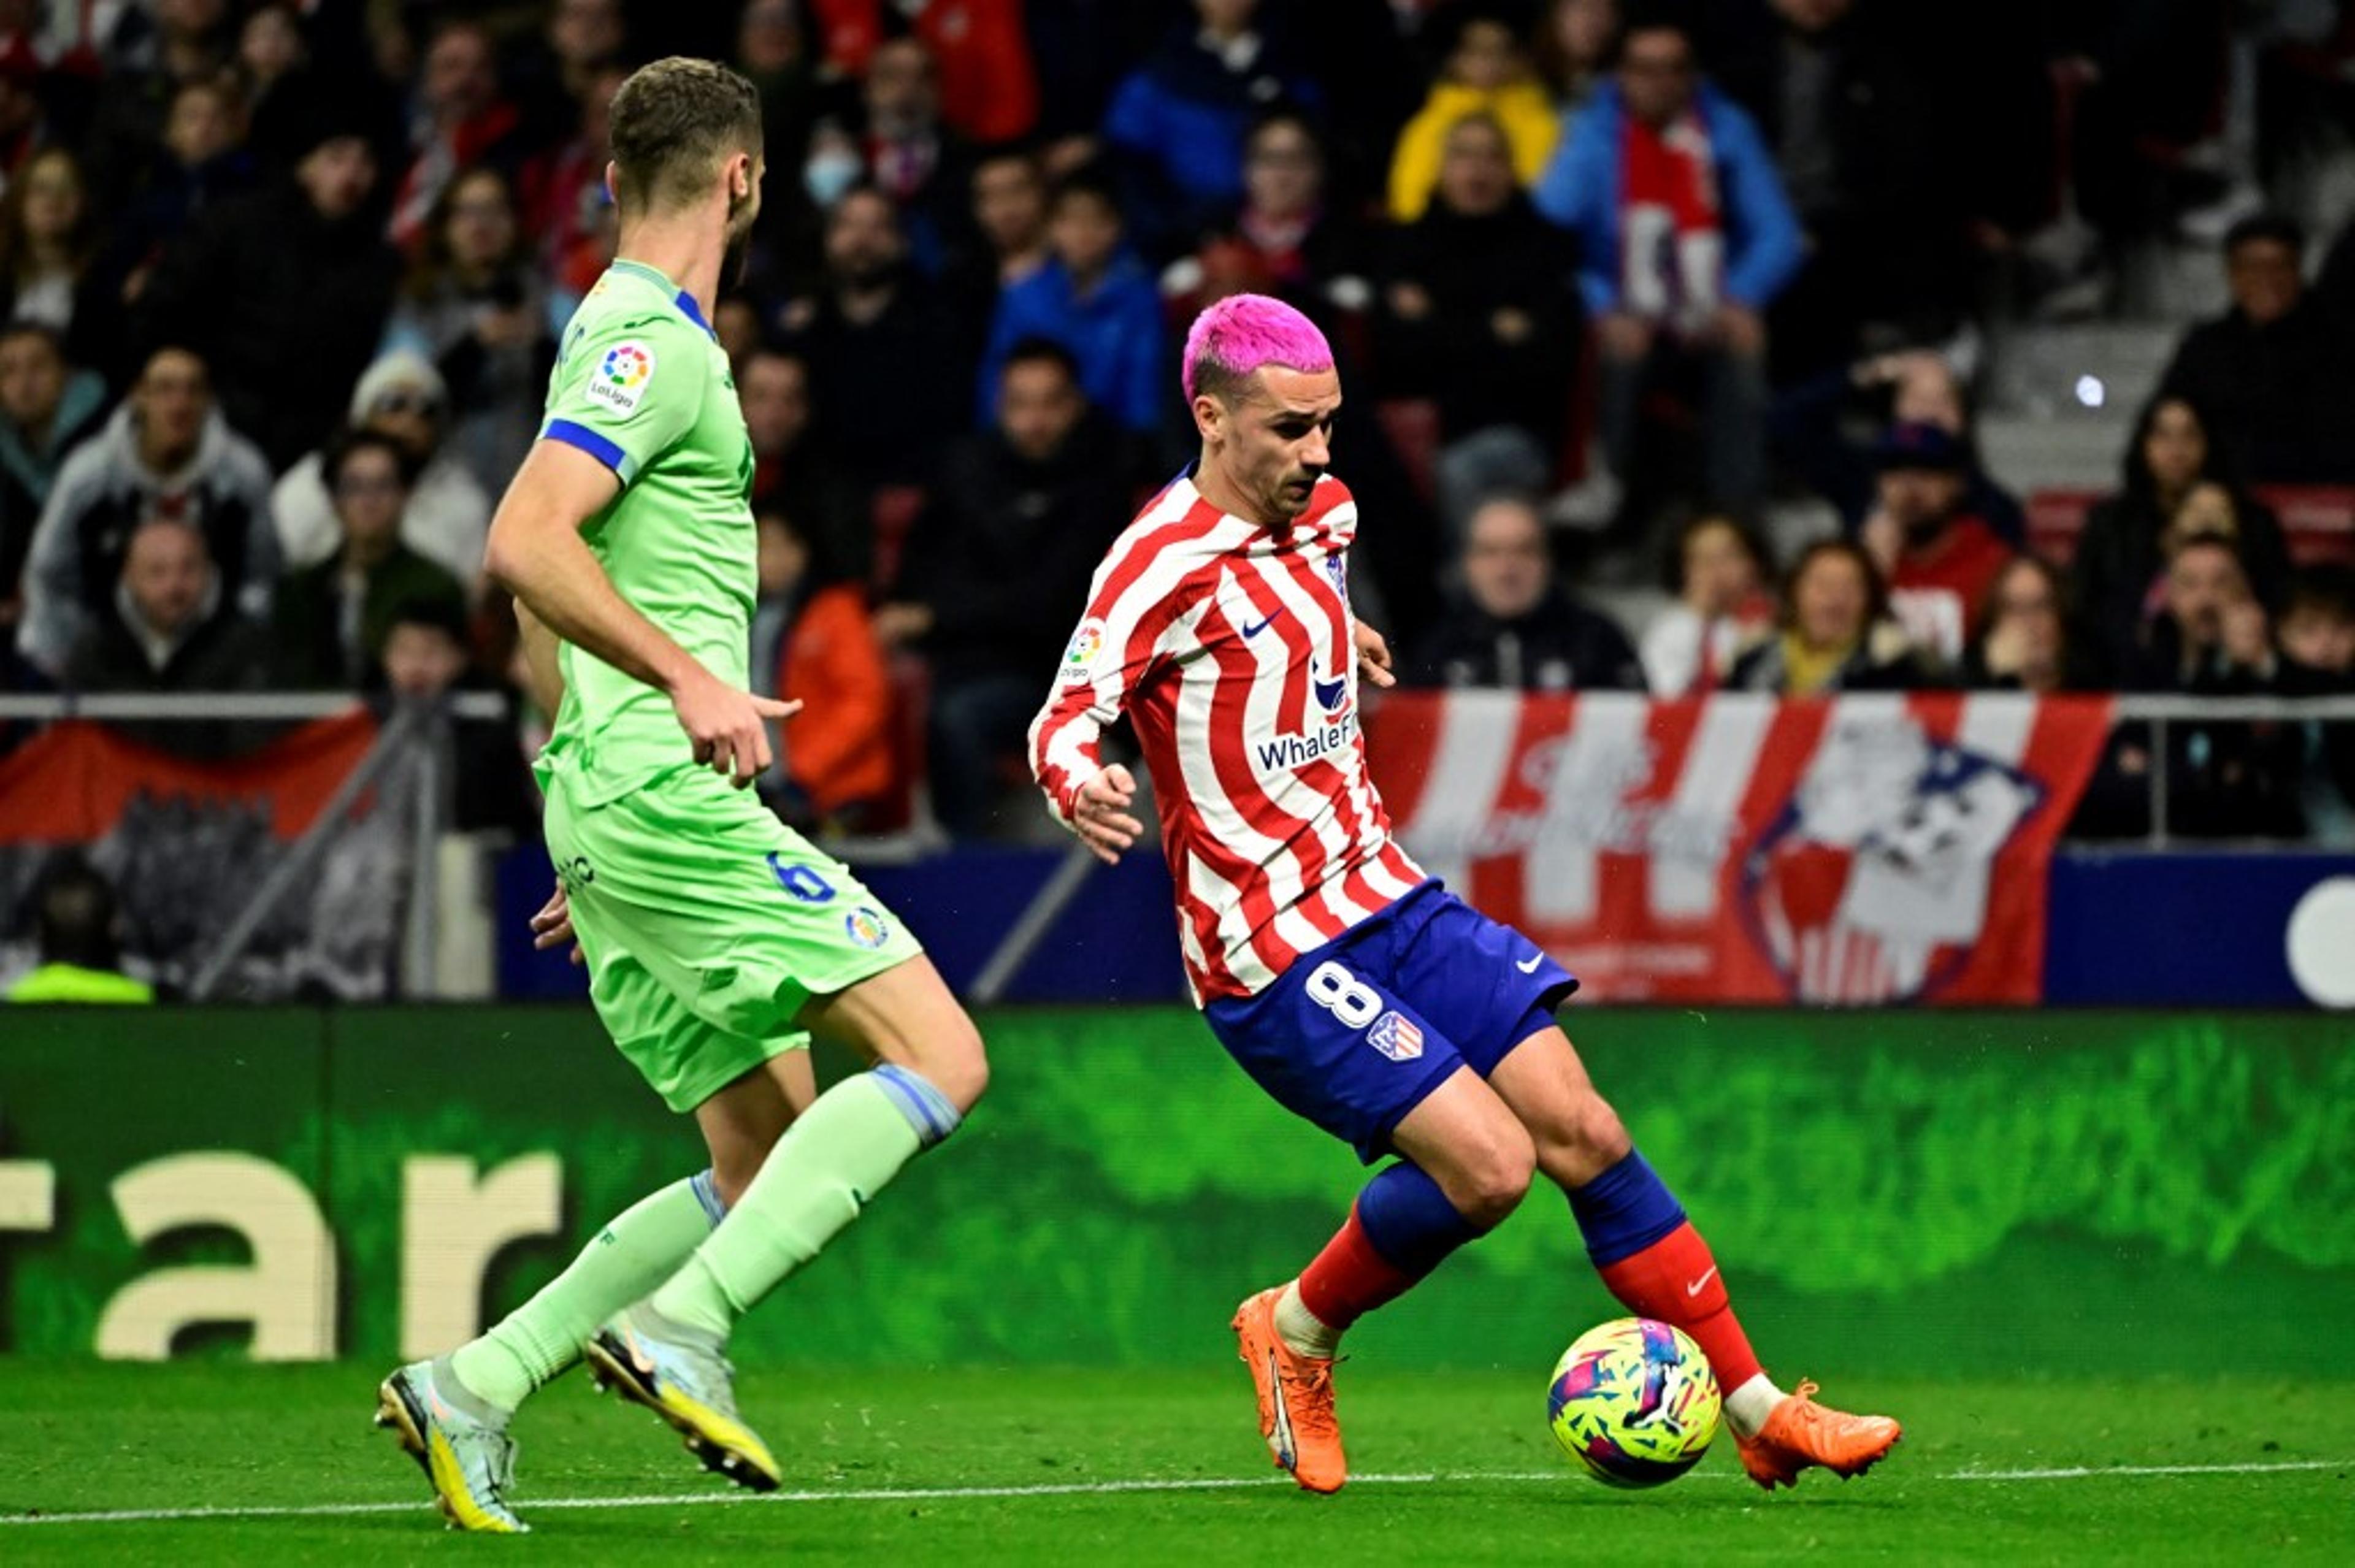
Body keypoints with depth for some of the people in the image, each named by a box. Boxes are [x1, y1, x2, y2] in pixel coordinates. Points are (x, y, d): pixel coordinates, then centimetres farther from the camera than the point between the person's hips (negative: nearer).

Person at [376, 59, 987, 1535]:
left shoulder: (613, 333, 21)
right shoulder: (660, 345, -9)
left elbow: (540, 599, 28)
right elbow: (526, 543, -23)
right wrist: (687, 678, -27)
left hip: (612, 801, 10)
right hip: (663, 790, -10)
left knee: (769, 1160, 9)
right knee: (940, 1059, -13)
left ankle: (472, 1387, 3)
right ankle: (682, 1332, -21)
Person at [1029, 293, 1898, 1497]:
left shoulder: (1322, 515, 10)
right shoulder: (1165, 560, -15)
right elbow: (1064, 720, -23)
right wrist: (1081, 789, -43)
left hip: (1387, 899, 8)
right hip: (1273, 955, -8)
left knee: (1582, 1132, -1)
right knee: (1489, 1163, -19)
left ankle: (1761, 1414, 5)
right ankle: (1297, 1332, 7)